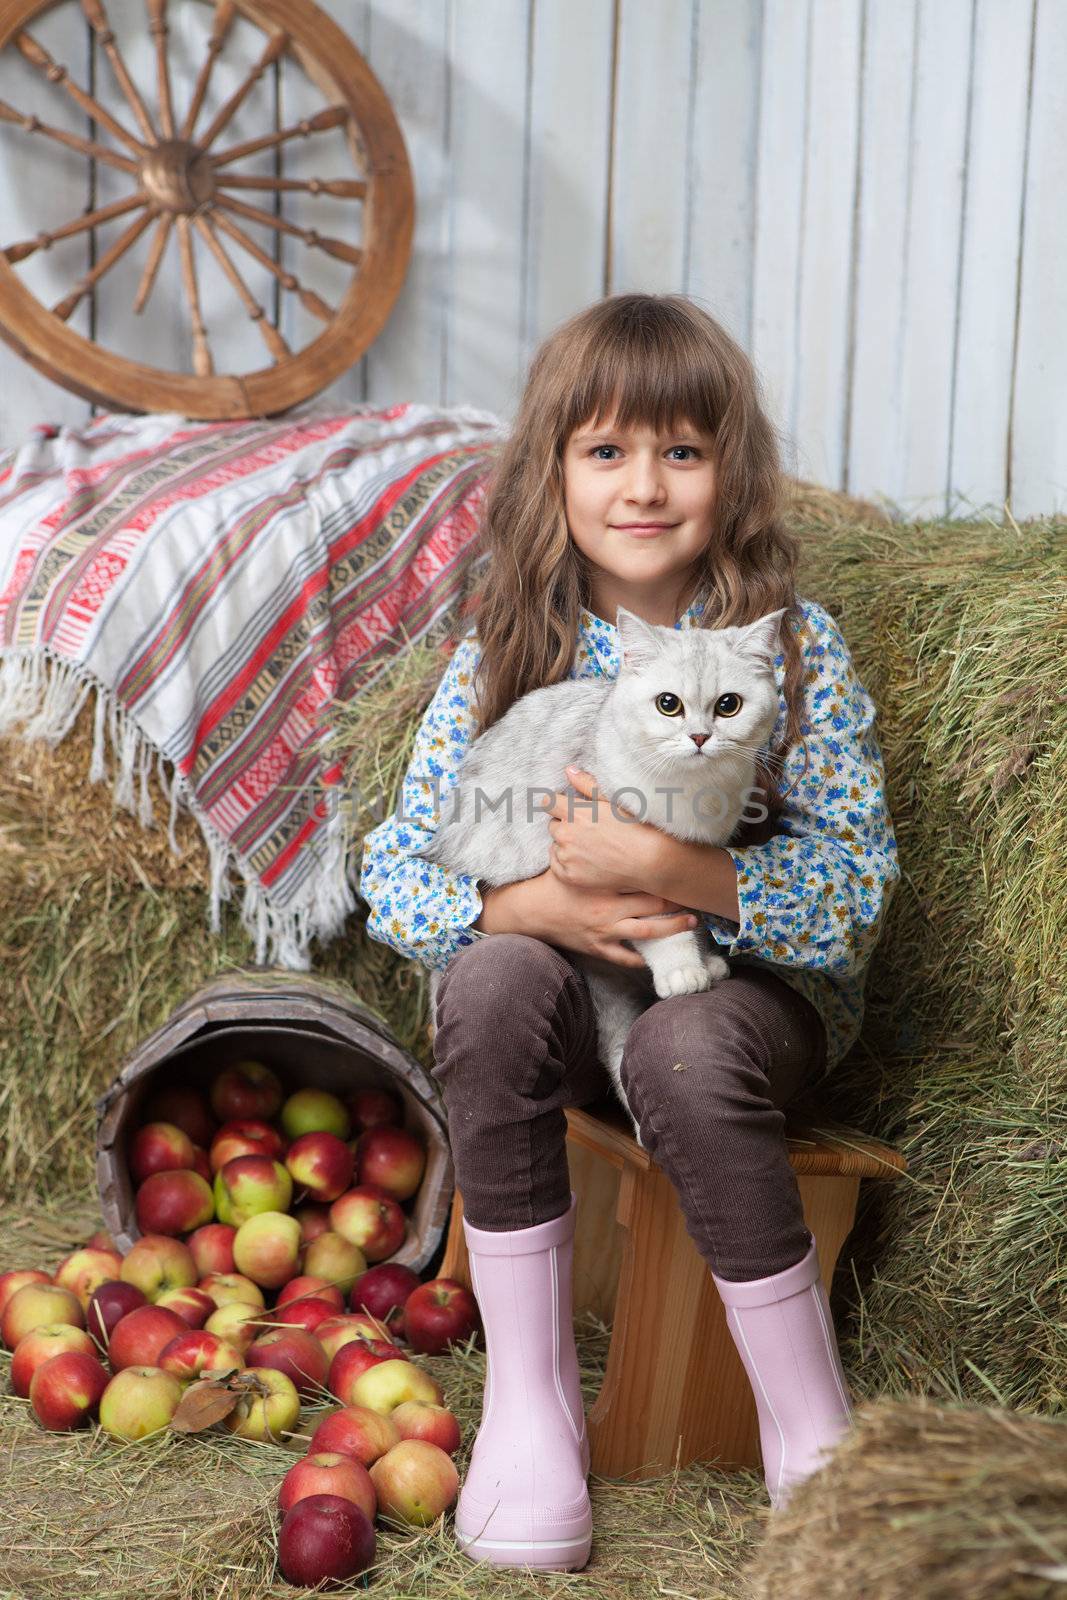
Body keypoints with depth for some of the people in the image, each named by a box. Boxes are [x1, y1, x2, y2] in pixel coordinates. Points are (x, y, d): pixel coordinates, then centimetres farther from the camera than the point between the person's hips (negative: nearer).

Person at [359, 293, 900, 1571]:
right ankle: (528, 1403, -18)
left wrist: (665, 866, -29)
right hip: (565, 997, 2)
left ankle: (812, 1432, -16)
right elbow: (394, 874, -4)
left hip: (751, 990, -2)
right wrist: (536, 903, -24)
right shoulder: (505, 651, -2)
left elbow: (856, 892, -15)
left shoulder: (794, 646, -8)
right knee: (494, 975, -31)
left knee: (685, 1050, -35)